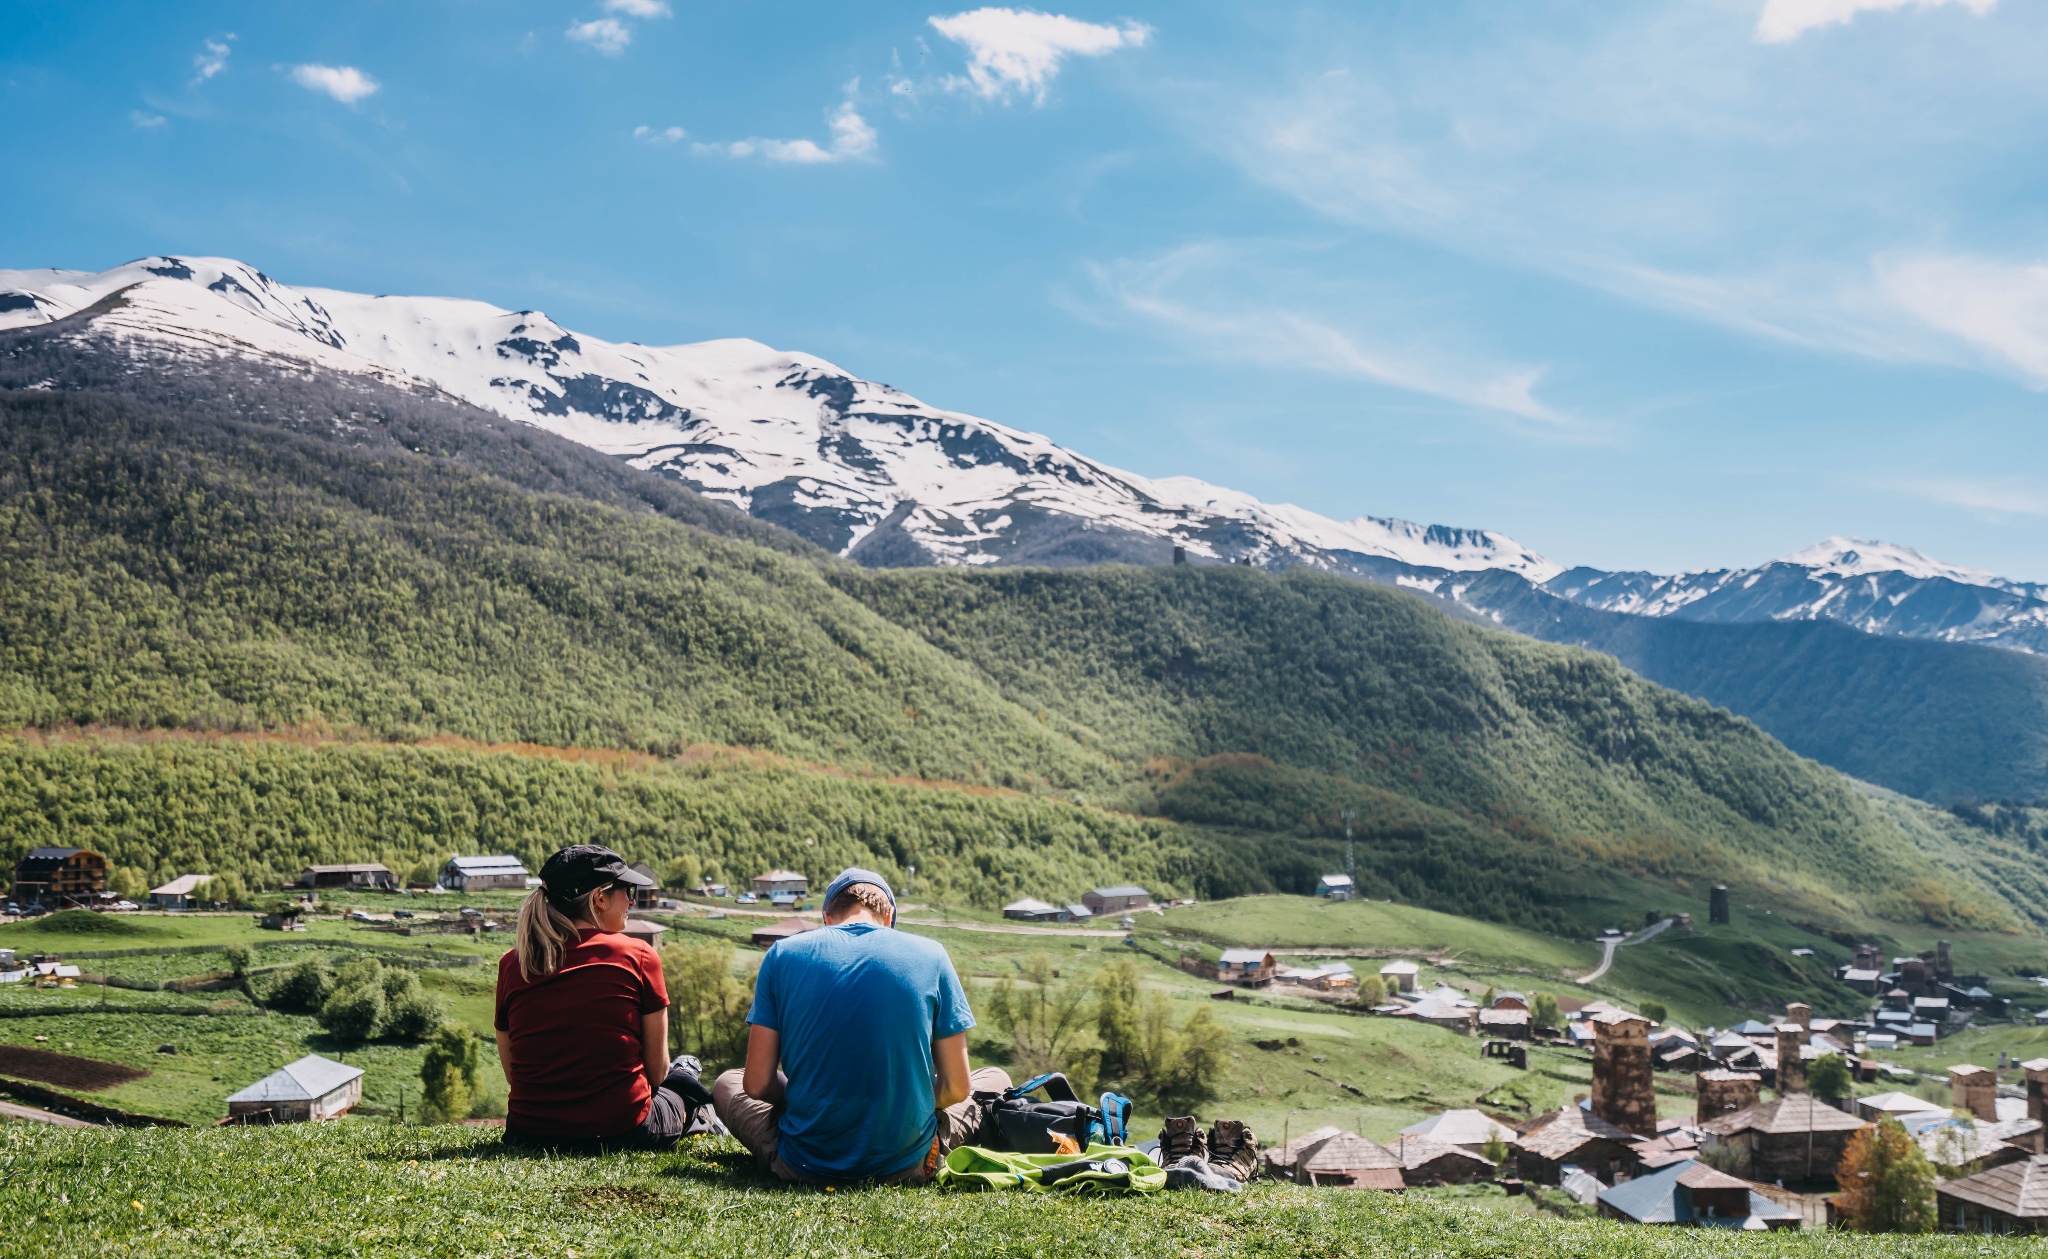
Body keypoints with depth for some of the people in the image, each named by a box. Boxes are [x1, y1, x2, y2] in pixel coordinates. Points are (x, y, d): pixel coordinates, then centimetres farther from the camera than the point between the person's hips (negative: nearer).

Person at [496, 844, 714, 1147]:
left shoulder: (511, 963, 1)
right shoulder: (637, 956, -8)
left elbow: (512, 1074, 6)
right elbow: (656, 1071, -2)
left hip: (530, 1132, 3)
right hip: (621, 1130, -3)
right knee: (683, 1076, 30)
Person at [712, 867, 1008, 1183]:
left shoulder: (783, 954, -1)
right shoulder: (930, 955, -2)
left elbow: (756, 1084, -3)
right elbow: (956, 1088, -2)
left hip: (805, 1165, 0)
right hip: (904, 1165, 1)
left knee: (727, 1083, 29)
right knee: (996, 1078, 26)